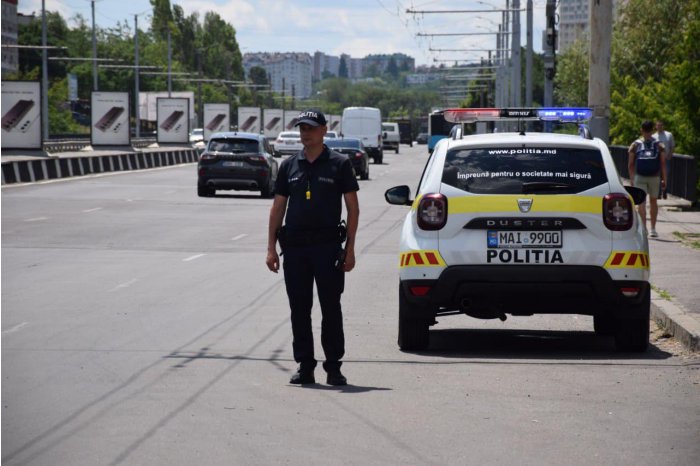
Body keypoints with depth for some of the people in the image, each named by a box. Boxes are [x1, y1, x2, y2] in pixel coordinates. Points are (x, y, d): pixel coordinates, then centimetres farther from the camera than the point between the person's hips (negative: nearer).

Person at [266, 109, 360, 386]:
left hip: (327, 246, -3)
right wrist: (271, 248, 5)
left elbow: (353, 208, 1)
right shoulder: (289, 166, 11)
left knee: (331, 309, -1)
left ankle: (333, 367, 6)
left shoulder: (339, 164, 2)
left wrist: (350, 248, -6)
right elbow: (278, 207, 12)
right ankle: (305, 366, 12)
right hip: (294, 246, 3)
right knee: (299, 310, 5)